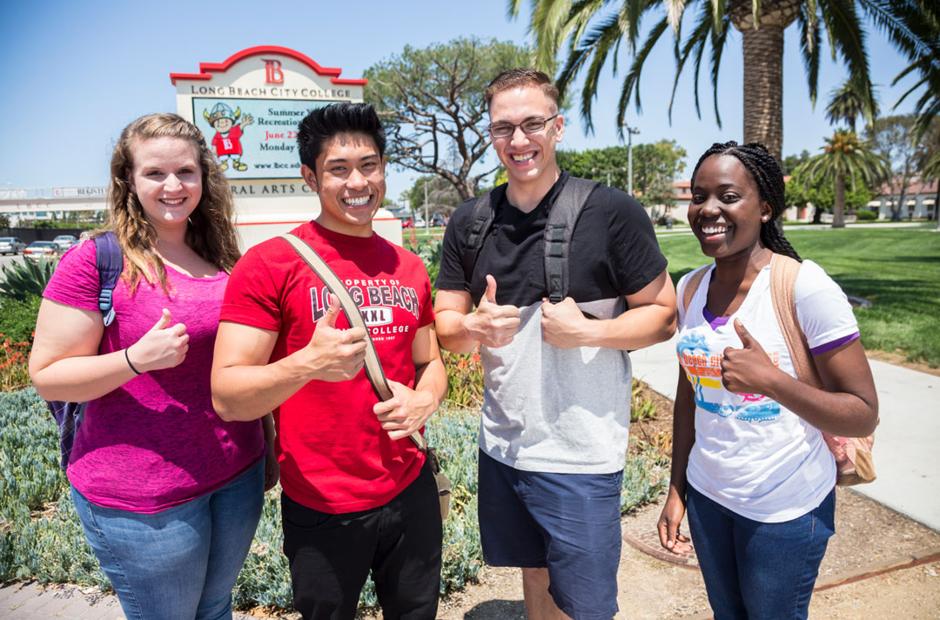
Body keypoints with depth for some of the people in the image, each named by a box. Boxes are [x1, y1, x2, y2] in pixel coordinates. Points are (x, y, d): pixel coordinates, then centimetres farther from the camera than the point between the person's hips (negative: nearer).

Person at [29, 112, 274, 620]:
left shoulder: (221, 259, 3)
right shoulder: (95, 260, -13)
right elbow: (47, 377, -11)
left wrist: (267, 447, 13)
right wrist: (136, 359, -28)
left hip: (238, 477, 5)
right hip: (145, 500, -5)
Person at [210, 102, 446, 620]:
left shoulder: (409, 267, 3)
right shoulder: (269, 264, -13)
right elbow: (227, 396, -15)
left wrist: (422, 401, -10)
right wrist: (308, 364, -33)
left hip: (412, 492, 5)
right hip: (321, 510, -4)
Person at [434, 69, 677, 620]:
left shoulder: (612, 212, -11)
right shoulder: (470, 221, 1)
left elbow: (664, 316, -6)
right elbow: (446, 324, 5)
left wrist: (586, 331, -22)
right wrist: (477, 326, -17)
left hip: (580, 456, -4)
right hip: (502, 445, 4)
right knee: (534, 576, 23)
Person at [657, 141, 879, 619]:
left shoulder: (806, 288, -19)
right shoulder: (690, 288, -3)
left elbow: (864, 416, -16)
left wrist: (771, 380, -31)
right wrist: (677, 488, 8)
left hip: (786, 510, -4)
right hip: (705, 496, 5)